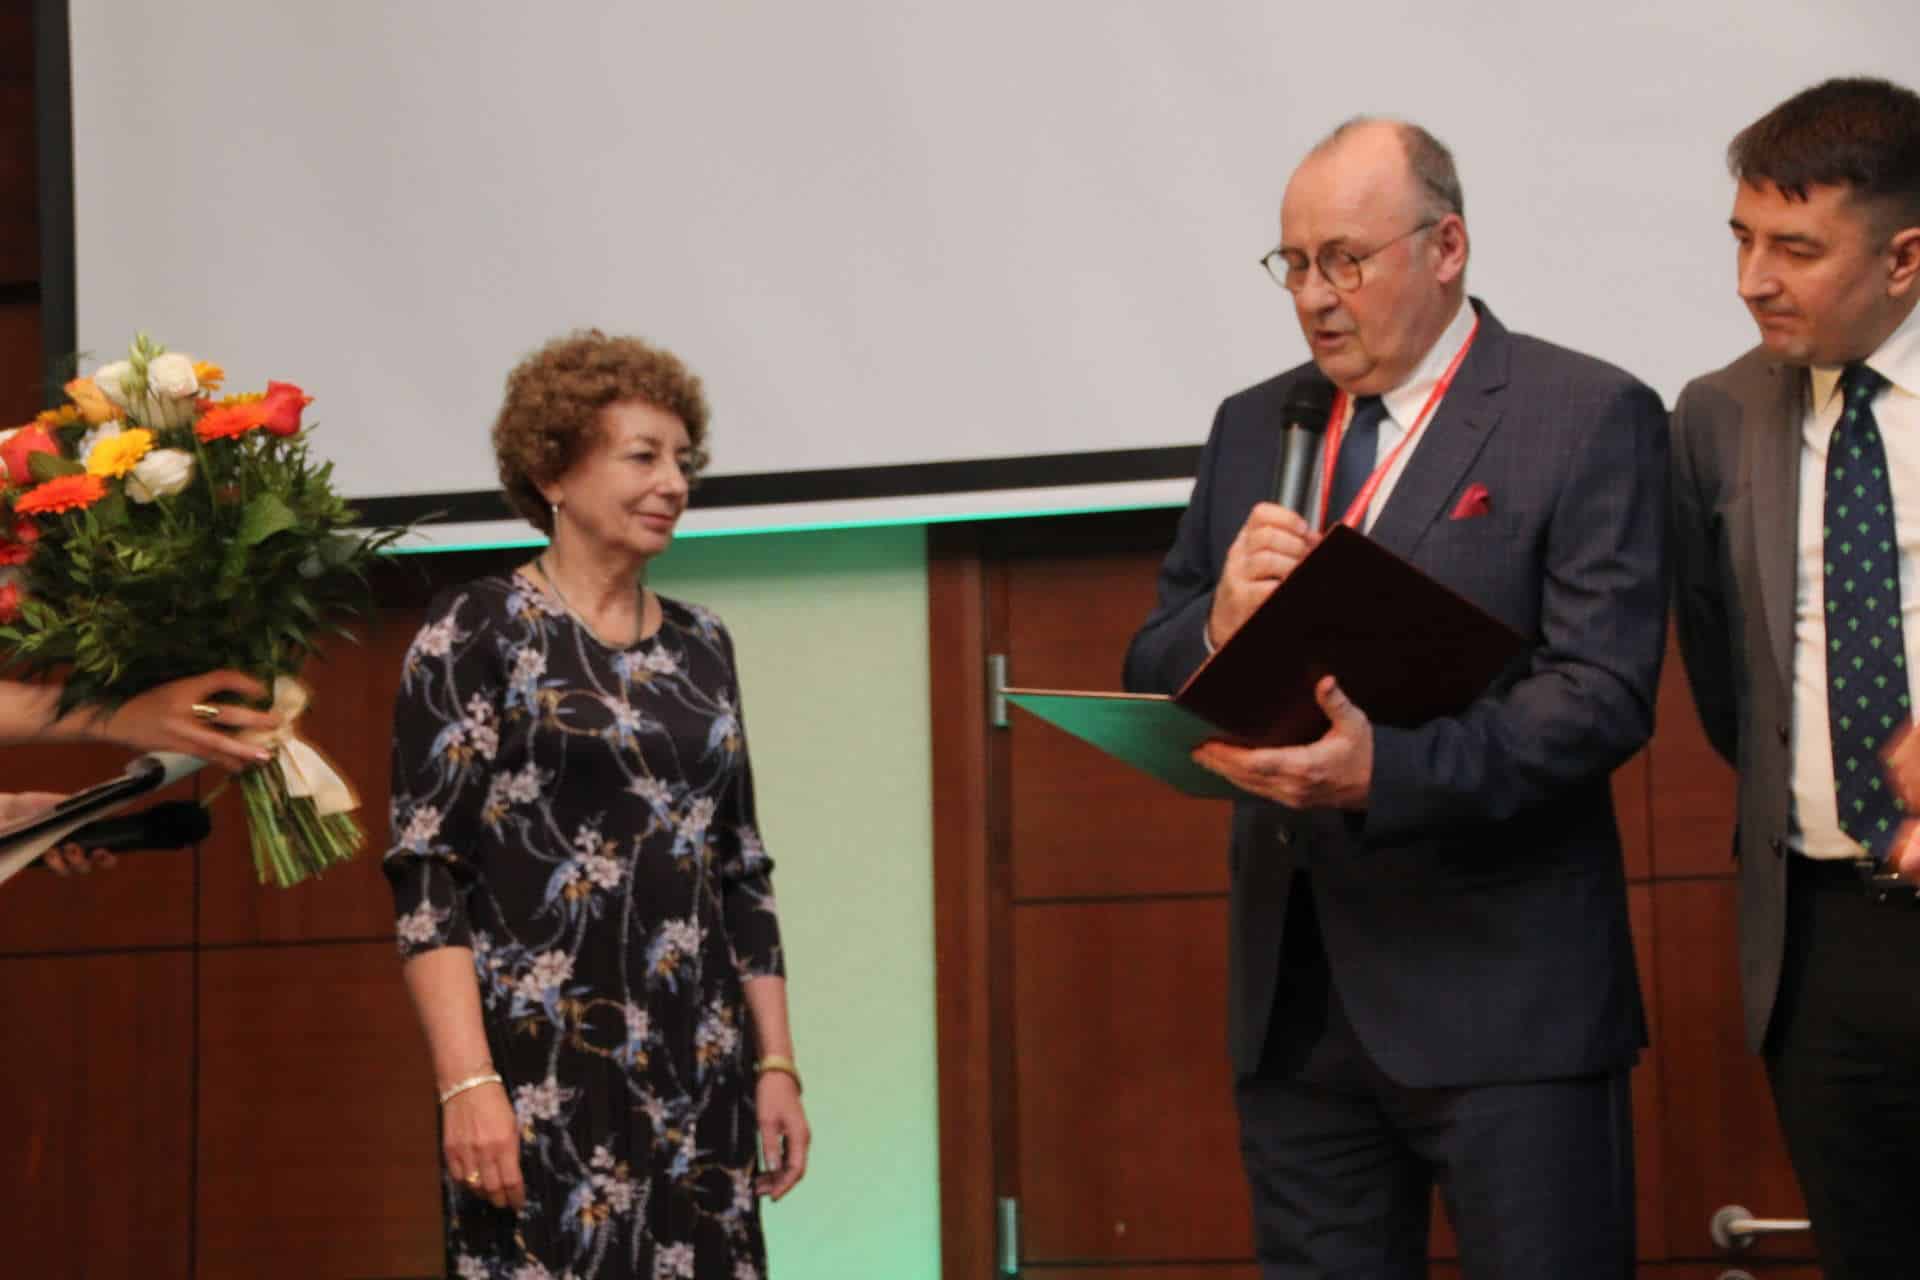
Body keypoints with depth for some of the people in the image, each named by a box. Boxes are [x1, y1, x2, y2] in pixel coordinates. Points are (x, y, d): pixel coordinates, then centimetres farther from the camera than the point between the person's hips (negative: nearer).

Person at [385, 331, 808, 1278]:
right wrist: (467, 1083, -18)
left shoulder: (700, 647, 14)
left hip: (695, 1075, 5)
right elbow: (425, 873, -9)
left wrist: (775, 1065, 10)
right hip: (541, 1067, -5)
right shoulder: (479, 631, -3)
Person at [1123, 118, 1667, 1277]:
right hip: (1297, 996, 5)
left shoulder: (1588, 419, -3)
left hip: (1501, 996, -5)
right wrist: (1222, 625, -9)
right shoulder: (1255, 427, 15)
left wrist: (1387, 769, -26)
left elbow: (1604, 695, -13)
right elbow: (1151, 679, 14)